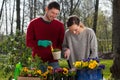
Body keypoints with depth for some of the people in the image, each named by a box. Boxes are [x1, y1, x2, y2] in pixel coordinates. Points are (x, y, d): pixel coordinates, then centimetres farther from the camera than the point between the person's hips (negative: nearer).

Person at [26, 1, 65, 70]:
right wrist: (39, 42, -18)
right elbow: (29, 42, 1)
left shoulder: (60, 25, 5)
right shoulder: (33, 23, 0)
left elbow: (61, 42, 9)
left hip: (53, 61, 1)